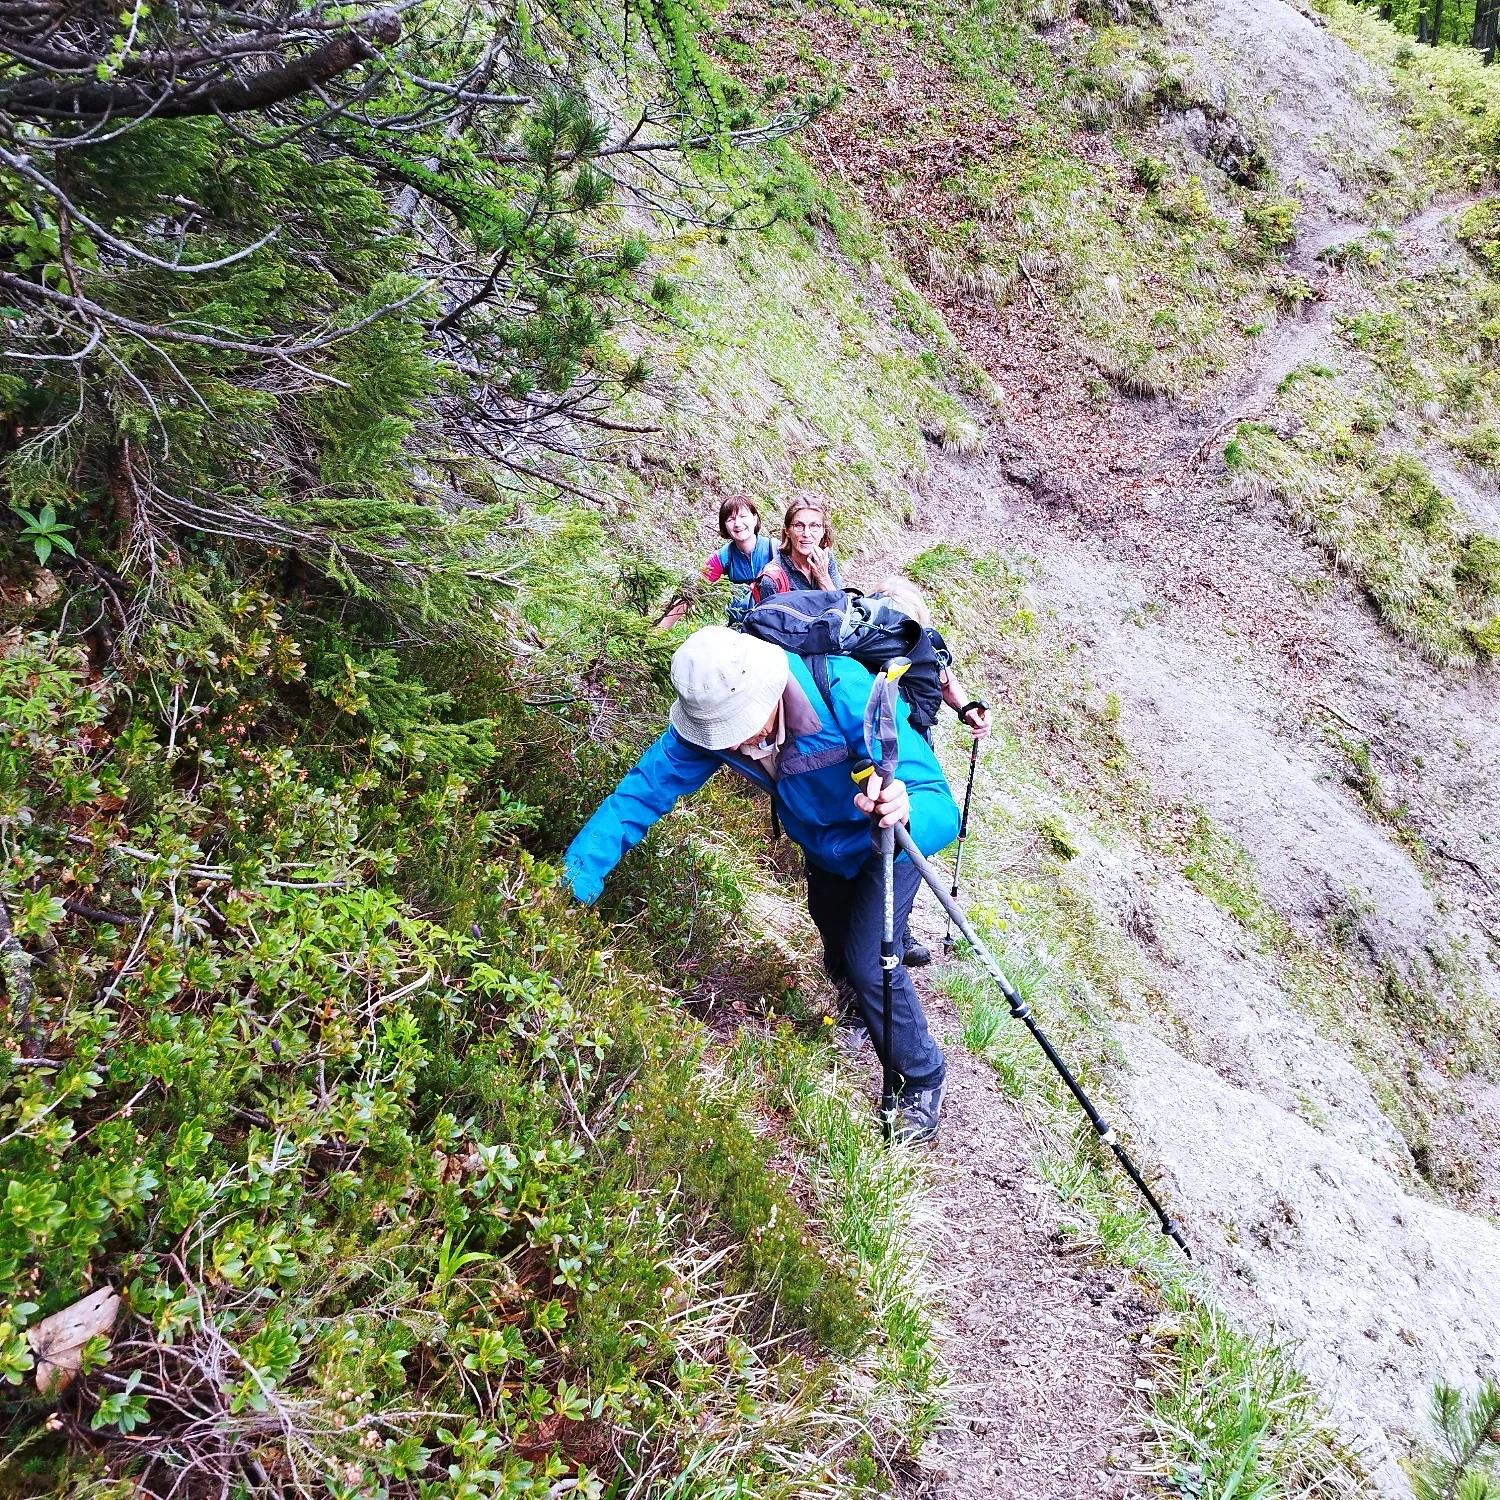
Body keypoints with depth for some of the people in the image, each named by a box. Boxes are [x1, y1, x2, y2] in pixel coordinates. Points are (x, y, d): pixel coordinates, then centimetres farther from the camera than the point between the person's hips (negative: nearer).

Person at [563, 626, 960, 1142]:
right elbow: (644, 790, -28)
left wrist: (907, 812, -73)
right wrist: (571, 883, -38)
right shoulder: (712, 712, -31)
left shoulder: (850, 699, -45)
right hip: (823, 840, 5)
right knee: (836, 947, 24)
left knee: (868, 961, -12)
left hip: (888, 839, -5)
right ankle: (864, 1013, 57)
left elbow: (942, 808, -49)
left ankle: (924, 1079, 14)